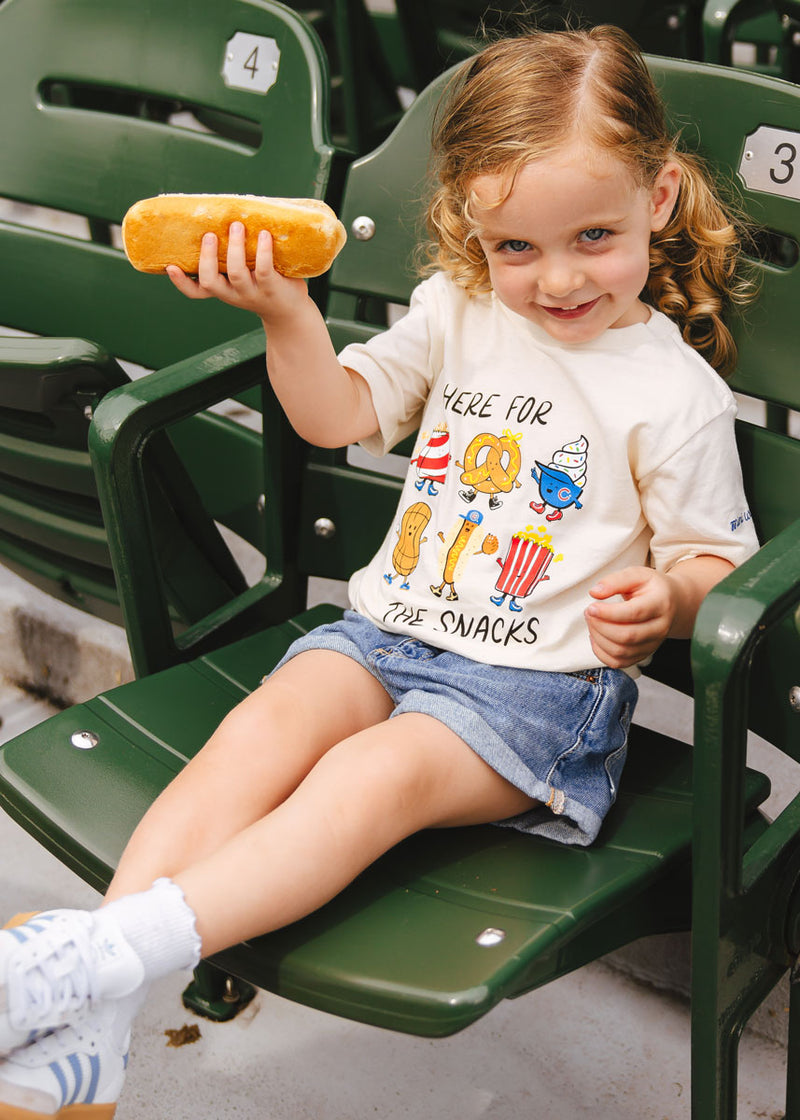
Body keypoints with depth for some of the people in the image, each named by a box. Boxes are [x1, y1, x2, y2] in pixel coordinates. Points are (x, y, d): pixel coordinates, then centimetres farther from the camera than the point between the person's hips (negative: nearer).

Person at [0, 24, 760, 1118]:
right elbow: (342, 413, 11)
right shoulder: (459, 308, 9)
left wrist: (666, 597, -22)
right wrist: (288, 311, -7)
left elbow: (719, 561, 2)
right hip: (390, 631, 4)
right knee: (268, 724, -25)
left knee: (375, 775, -31)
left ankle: (115, 954, -41)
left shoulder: (674, 390, -4)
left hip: (541, 688, -4)